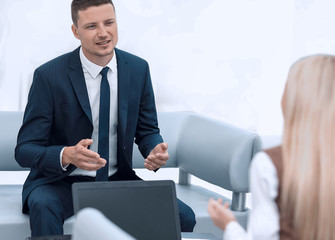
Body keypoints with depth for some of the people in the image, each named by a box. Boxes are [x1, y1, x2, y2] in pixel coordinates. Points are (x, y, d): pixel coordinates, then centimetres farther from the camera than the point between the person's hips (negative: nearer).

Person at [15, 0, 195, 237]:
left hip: (118, 180, 4)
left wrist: (156, 151, -16)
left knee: (184, 216, -19)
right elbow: (25, 150, -13)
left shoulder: (138, 69, 0)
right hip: (63, 183, -3)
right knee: (44, 207, -38)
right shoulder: (49, 75, -13)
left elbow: (147, 131, 10)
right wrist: (67, 155, -34)